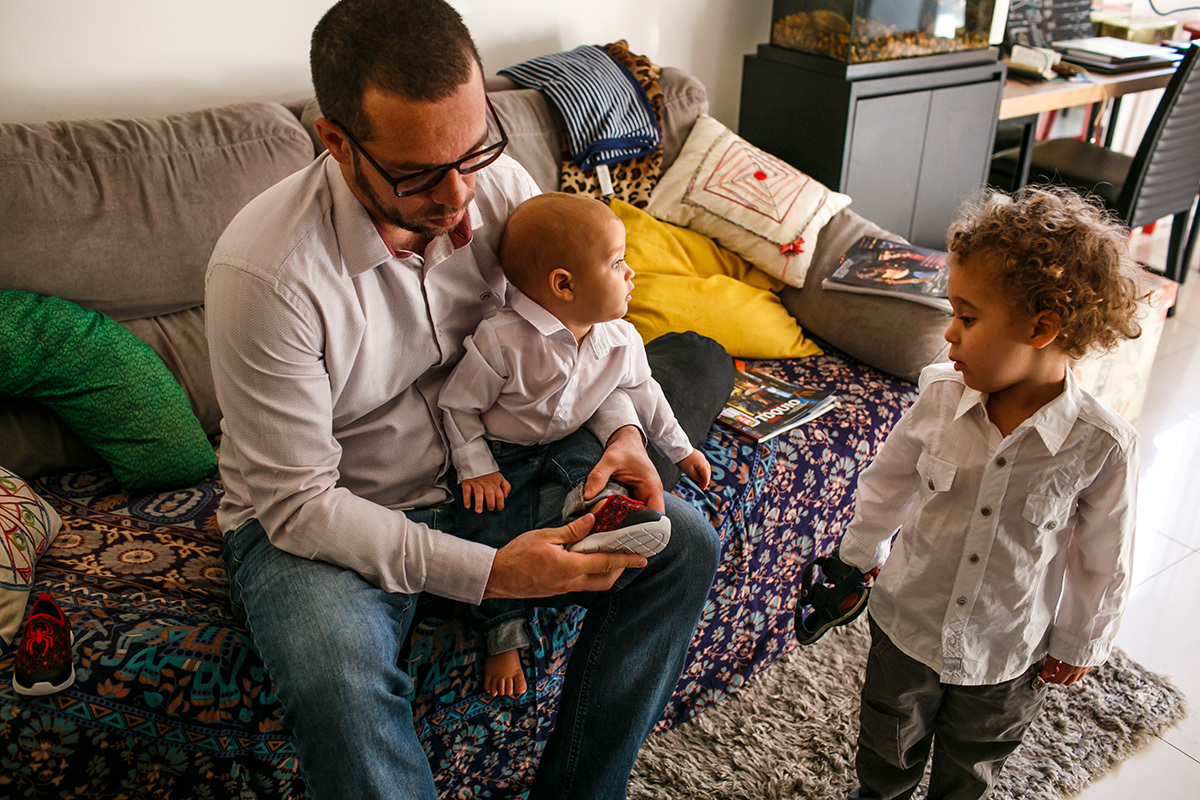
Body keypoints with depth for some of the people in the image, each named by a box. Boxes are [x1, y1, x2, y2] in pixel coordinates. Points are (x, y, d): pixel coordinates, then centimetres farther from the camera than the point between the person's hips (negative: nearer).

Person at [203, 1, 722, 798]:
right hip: (313, 518, -4)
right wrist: (487, 573, -29)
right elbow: (297, 503, -23)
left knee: (684, 544, -7)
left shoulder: (501, 186, -11)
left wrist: (619, 427, -13)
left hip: (481, 472, 5)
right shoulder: (264, 271, -28)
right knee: (341, 684, -36)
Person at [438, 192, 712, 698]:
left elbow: (642, 393, 11)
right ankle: (503, 635, -9)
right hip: (502, 452, -5)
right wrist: (476, 467, -18)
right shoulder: (502, 340, -25)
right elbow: (458, 404, -13)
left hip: (570, 443, 5)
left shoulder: (621, 339, -8)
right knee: (488, 531, -20)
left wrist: (680, 449, 17)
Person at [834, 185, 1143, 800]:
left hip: (1006, 659, -2)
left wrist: (1079, 644, 2)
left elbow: (1103, 560, -9)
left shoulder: (1102, 445, -25)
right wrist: (862, 554, 12)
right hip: (906, 624, 2)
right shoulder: (939, 397, -18)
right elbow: (887, 480, 0)